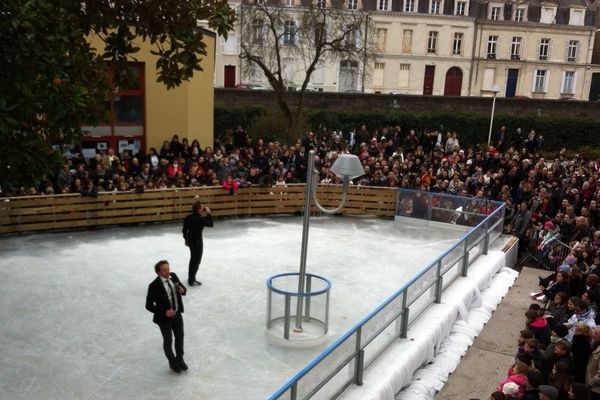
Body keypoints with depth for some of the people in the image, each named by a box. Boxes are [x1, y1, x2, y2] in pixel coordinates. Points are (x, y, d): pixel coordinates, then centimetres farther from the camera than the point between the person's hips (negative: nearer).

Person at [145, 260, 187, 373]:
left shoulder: (173, 276, -10)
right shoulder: (154, 286, -27)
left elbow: (183, 288, 5)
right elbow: (149, 305, -21)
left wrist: (182, 290, -19)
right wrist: (164, 312, -29)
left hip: (177, 313, 5)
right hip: (164, 317, -5)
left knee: (180, 336, 20)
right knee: (168, 341, 15)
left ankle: (180, 358, 44)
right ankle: (172, 362, 40)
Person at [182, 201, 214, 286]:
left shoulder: (188, 217, -3)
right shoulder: (200, 219, -24)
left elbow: (184, 229, 5)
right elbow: (211, 224, -13)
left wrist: (186, 238, 18)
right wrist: (209, 214, -12)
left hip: (190, 240, 8)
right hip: (197, 241, -8)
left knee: (193, 259, 23)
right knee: (196, 261, 6)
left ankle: (190, 278, 35)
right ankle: (192, 281, 12)